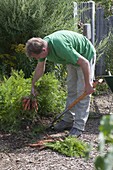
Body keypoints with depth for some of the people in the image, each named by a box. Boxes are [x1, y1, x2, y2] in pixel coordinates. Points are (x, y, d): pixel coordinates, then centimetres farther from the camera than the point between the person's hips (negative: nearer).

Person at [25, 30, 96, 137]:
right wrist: (33, 85, 15)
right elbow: (40, 68, 7)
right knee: (71, 91, 12)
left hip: (85, 56, -8)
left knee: (82, 93, -9)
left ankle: (79, 126, -7)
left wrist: (88, 85, -27)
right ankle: (68, 120, 20)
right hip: (72, 59, 8)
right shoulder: (41, 46, -14)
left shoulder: (61, 47, -41)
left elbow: (84, 62, -35)